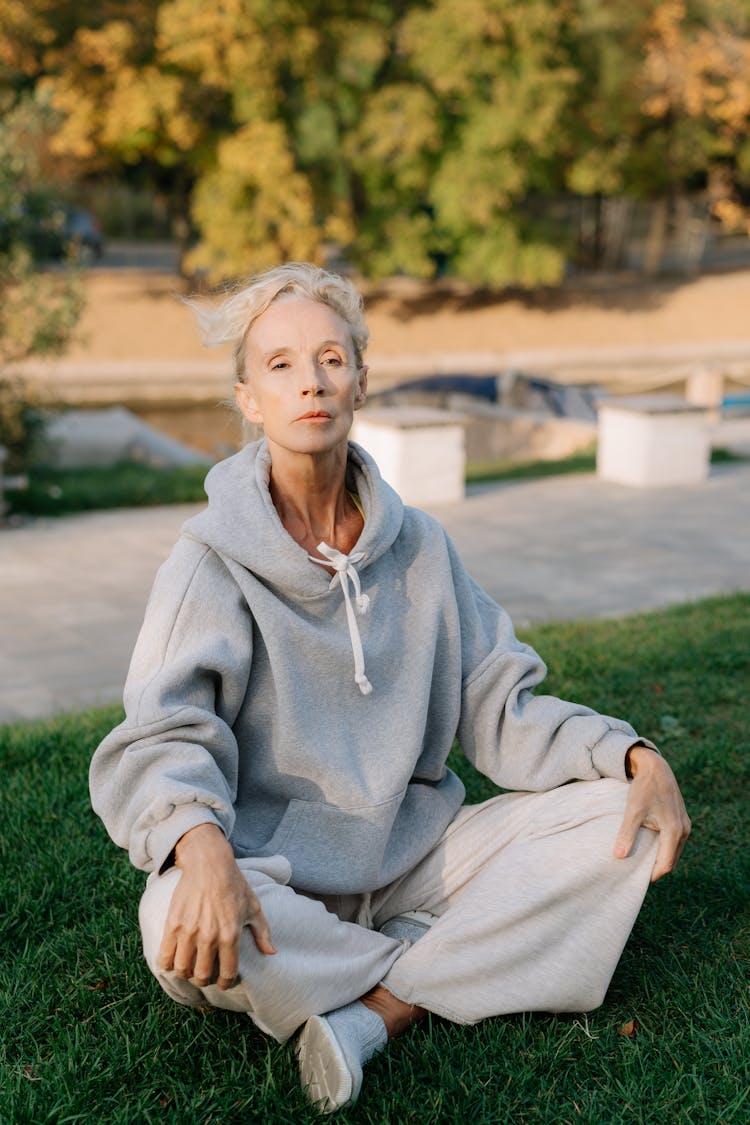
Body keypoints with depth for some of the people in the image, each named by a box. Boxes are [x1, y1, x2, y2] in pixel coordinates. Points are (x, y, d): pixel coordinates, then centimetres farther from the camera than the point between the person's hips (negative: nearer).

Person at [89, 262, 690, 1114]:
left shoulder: (417, 546, 3)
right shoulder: (213, 558, -9)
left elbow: (499, 710, 4)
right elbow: (164, 736, -19)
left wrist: (636, 755, -12)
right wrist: (200, 845, -42)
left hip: (412, 848, 4)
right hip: (275, 871, -3)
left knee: (620, 817, -12)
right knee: (181, 929, -37)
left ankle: (375, 1006, -19)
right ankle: (452, 966, -12)